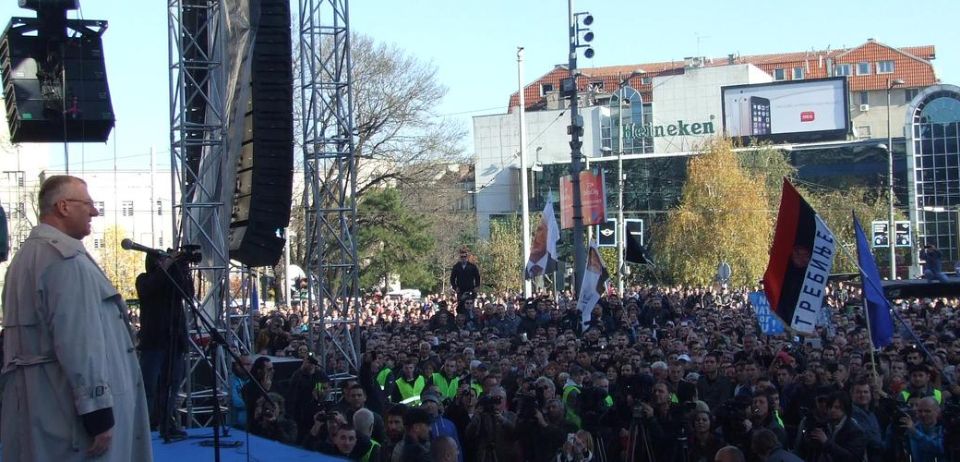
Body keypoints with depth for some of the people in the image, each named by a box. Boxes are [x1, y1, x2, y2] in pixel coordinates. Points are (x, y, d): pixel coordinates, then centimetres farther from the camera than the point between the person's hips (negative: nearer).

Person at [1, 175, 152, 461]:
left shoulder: (26, 256, 19)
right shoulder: (67, 258, -14)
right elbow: (79, 341, -21)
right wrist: (99, 412, -21)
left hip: (37, 407, 10)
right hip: (67, 410, -10)